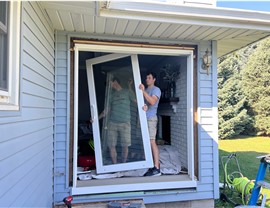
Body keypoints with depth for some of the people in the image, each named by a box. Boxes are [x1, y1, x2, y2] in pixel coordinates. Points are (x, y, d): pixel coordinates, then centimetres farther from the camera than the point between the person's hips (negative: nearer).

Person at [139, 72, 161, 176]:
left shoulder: (156, 90, -1)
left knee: (152, 142, -12)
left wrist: (143, 91, -23)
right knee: (148, 143, 6)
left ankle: (157, 168, -9)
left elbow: (152, 102, -20)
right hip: (144, 118, 8)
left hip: (151, 118, -8)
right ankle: (152, 166, 12)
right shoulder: (145, 90, 23)